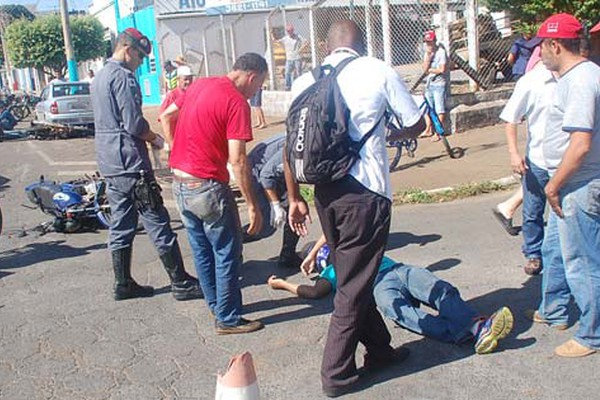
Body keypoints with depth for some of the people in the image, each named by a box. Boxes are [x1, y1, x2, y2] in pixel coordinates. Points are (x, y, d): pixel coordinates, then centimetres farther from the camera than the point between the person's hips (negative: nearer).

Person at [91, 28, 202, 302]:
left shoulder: (99, 78, 18)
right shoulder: (123, 76, -13)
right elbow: (134, 124, -19)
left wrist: (148, 137, 16)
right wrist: (155, 139, -1)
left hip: (109, 165, 10)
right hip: (130, 163, -10)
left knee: (121, 227, 13)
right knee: (157, 223, -5)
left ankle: (123, 284, 19)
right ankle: (181, 283, 1)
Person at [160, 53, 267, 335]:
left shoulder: (199, 85, 9)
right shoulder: (237, 102, -16)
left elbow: (166, 116, 19)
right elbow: (237, 160, -20)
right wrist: (253, 206, -15)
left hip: (179, 183, 8)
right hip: (207, 187, -8)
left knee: (202, 250, 20)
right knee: (227, 253, 6)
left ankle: (216, 304, 35)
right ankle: (228, 319, 15)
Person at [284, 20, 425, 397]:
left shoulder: (305, 82, 6)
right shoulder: (379, 71, -3)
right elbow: (416, 125, 5)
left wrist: (295, 199, 13)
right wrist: (391, 131, 26)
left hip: (326, 194, 5)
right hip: (367, 194, -5)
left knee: (352, 278, 20)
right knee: (354, 287, 6)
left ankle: (379, 349, 35)